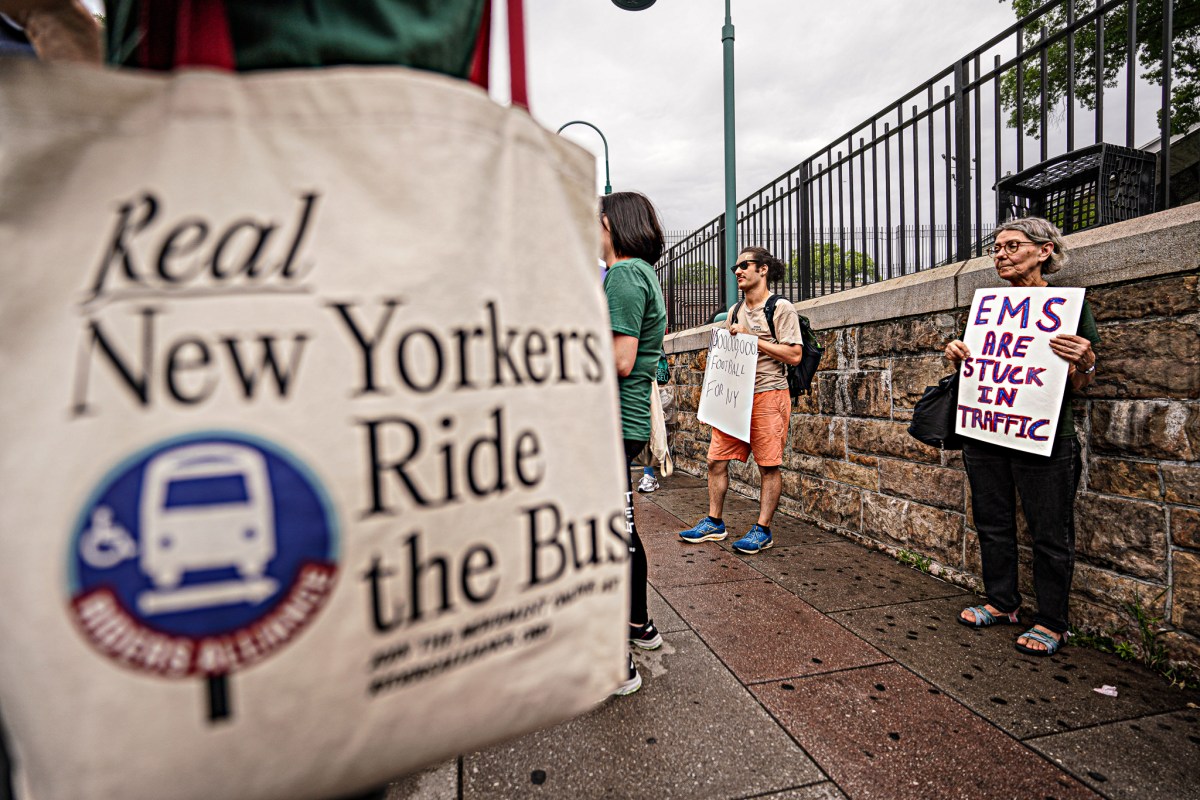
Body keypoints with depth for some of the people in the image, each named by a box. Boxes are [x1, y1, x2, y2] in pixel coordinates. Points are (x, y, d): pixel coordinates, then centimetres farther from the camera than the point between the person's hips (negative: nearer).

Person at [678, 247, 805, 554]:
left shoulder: (781, 308, -2)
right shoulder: (735, 312, 18)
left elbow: (794, 355, -10)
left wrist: (750, 337, -13)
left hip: (768, 395, -6)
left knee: (769, 466, 0)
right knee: (716, 460, 5)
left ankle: (763, 530, 11)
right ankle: (714, 523, 17)